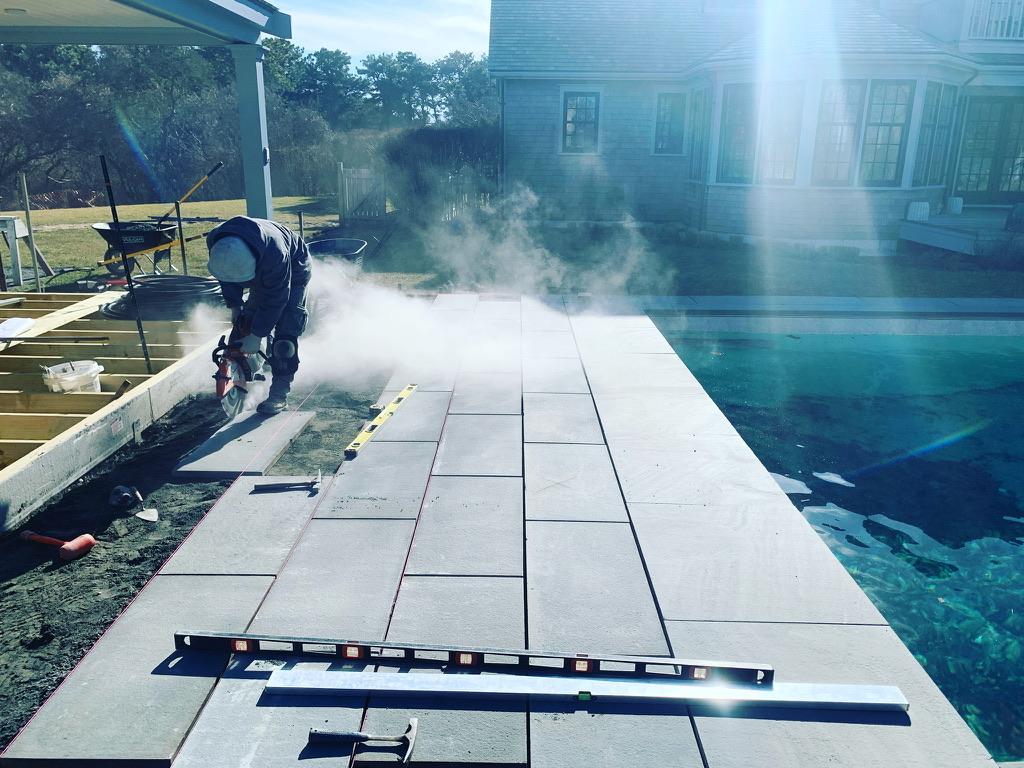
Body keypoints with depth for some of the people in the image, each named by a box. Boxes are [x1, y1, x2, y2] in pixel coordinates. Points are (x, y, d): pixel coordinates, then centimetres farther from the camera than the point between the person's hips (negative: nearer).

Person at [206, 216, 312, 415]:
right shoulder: (215, 242, -26)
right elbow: (227, 277, -5)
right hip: (262, 273, 7)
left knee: (284, 333, -15)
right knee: (247, 321, 3)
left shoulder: (274, 253, -44)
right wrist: (235, 306, -6)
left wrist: (257, 336, -27)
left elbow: (275, 299, -32)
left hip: (294, 271, -7)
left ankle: (279, 395, -12)